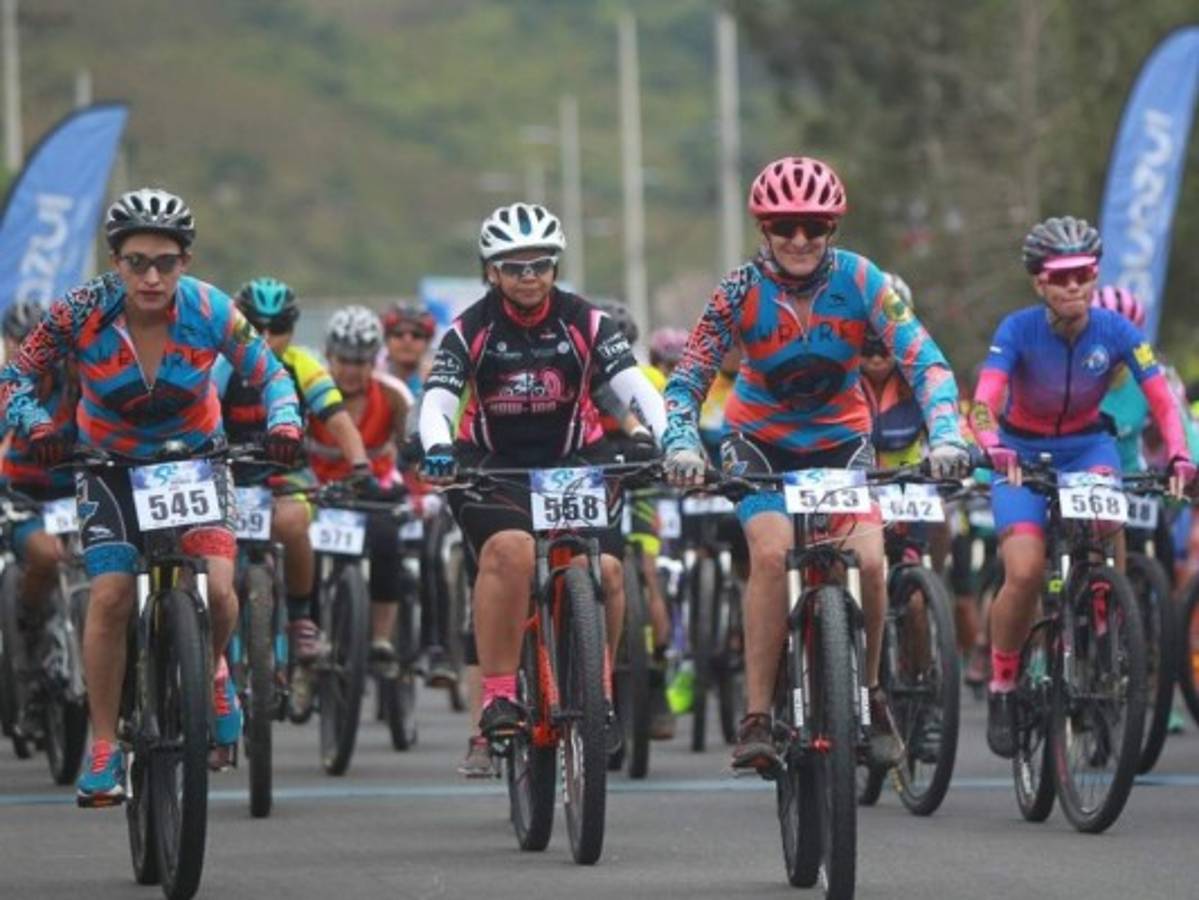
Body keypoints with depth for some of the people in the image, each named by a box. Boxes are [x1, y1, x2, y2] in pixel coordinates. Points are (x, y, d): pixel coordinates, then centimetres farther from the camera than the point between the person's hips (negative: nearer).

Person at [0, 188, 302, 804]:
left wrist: (284, 424, -28)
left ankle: (211, 671, 15)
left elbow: (268, 374, -8)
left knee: (217, 589, -20)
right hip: (110, 463, 0)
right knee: (110, 596, -18)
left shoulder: (210, 311, -21)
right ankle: (104, 748, -6)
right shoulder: (81, 312, -22)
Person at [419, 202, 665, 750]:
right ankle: (498, 695, -24)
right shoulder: (472, 330, -9)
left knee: (605, 570, -18)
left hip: (575, 462, 2)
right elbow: (436, 402, -19)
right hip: (493, 467, -2)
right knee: (509, 549, -31)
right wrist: (437, 449, -41)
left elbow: (637, 389, -17)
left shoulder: (584, 323, -8)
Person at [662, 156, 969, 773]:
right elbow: (688, 378, -20)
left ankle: (868, 694, 8)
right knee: (771, 553, -26)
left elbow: (924, 361, -24)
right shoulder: (742, 289, -18)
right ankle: (756, 718, -21)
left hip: (841, 438, 1)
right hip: (761, 440, -1)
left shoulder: (859, 280, -18)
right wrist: (681, 444, -39)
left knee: (868, 563, -18)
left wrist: (944, 435, -40)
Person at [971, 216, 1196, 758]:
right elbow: (984, 403, -33)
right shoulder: (1019, 329, -22)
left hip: (1085, 446, 2)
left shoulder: (1115, 331, -17)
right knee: (1025, 573, -21)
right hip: (1023, 453, -2)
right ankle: (1002, 685, 0)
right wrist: (996, 452, -52)